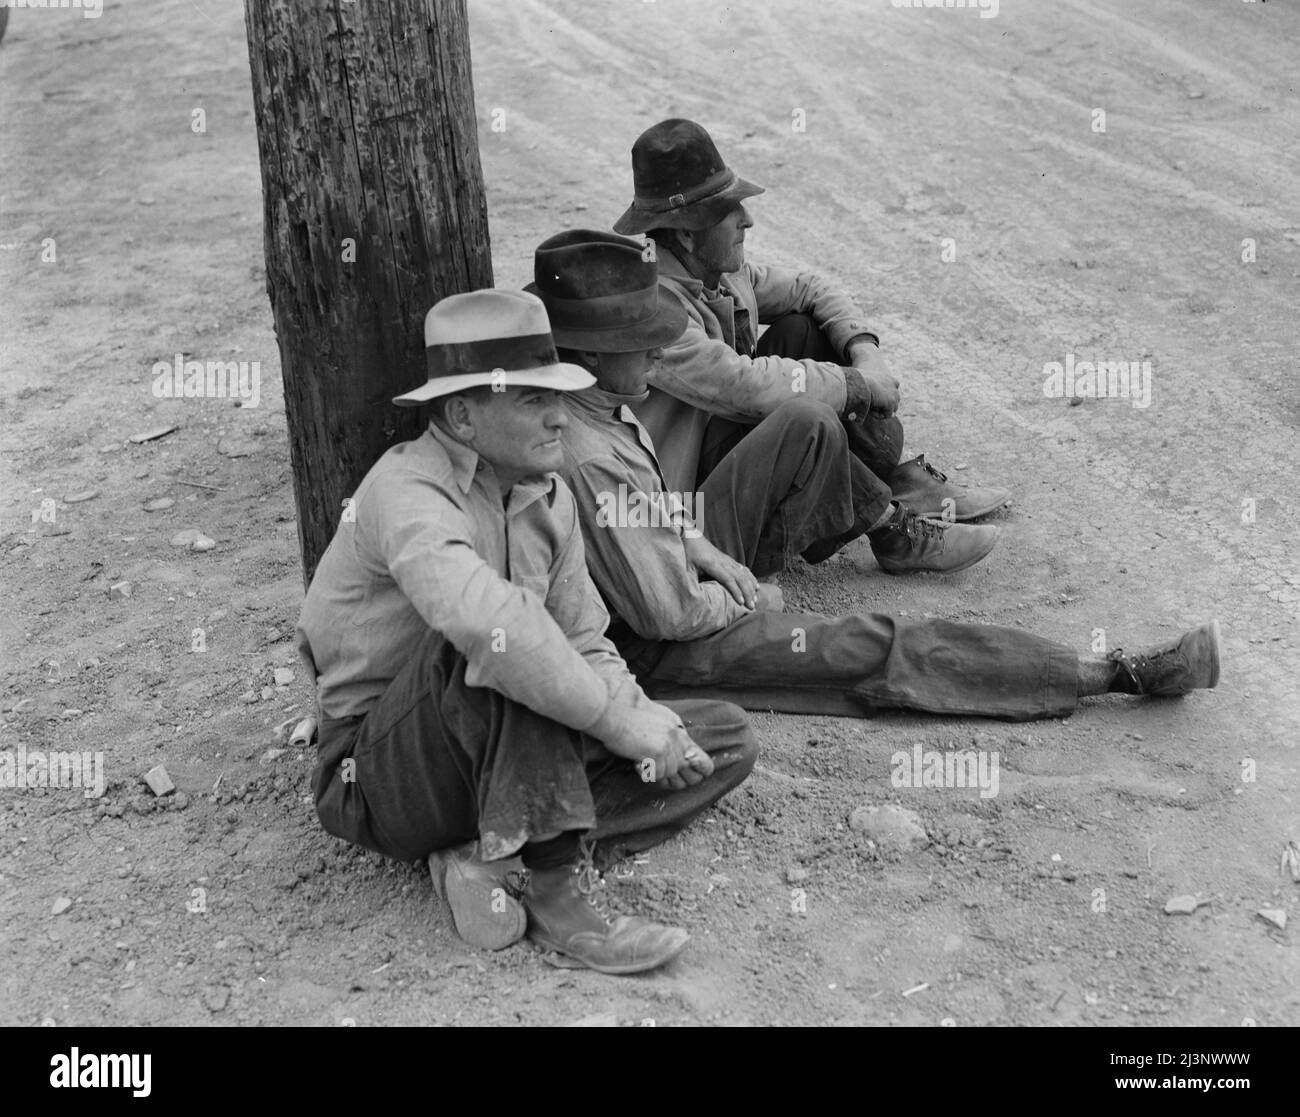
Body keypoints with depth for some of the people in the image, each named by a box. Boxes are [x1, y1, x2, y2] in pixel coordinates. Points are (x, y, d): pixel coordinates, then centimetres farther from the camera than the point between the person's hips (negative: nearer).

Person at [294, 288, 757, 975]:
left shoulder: (547, 494, 4)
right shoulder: (407, 490, -22)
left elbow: (586, 645, 7)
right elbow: (487, 620, -43)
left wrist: (647, 720, -14)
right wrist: (623, 720, -36)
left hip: (511, 759, 8)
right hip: (381, 776, -8)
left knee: (726, 741, 0)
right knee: (496, 645, -36)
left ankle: (495, 861, -15)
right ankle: (554, 881, -29)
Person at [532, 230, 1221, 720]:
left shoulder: (596, 397, -4)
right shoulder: (587, 461, -34)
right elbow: (666, 613, -30)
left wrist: (710, 557, 0)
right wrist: (748, 597, -11)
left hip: (677, 577, 9)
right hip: (655, 650, -9)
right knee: (881, 647, -11)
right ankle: (1122, 674, -4)